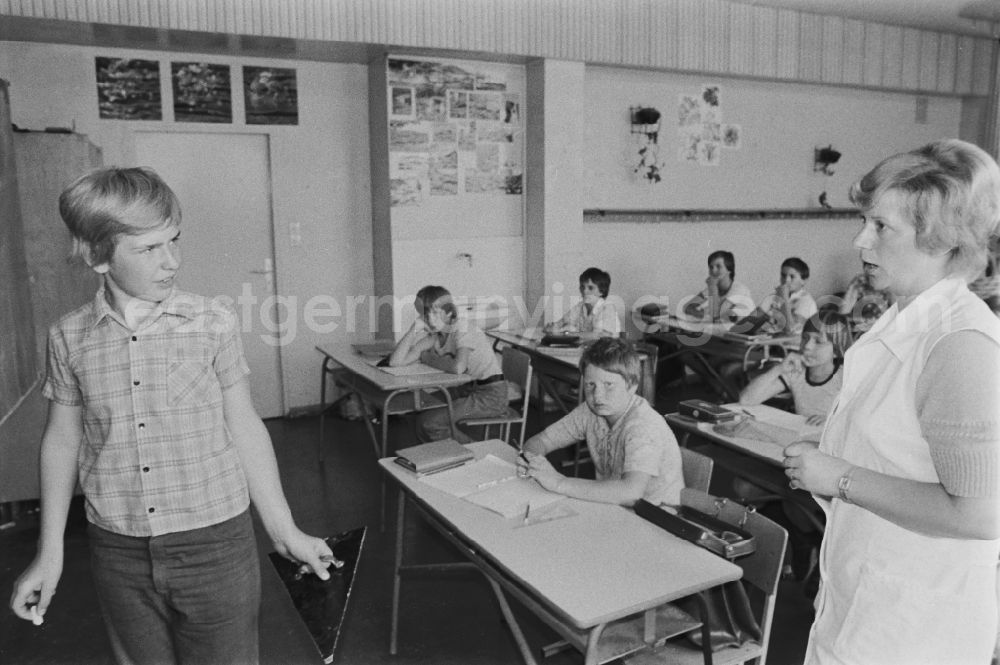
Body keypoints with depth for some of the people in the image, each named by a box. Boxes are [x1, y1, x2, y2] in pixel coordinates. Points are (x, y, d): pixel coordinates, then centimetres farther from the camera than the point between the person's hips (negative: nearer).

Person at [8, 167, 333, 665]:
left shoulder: (213, 323, -8)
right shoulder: (70, 337, -3)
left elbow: (244, 429, -1)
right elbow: (62, 440, 8)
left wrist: (284, 531, 2)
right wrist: (50, 553, 11)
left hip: (215, 543, -2)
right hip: (119, 552, 2)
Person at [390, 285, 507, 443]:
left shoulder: (462, 328, -17)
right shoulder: (433, 335, 3)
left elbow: (458, 367, -36)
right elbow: (395, 362, -6)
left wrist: (429, 358, -17)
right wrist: (415, 327, -11)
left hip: (491, 395, -8)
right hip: (468, 390, 8)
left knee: (430, 422, -15)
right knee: (418, 413, 5)